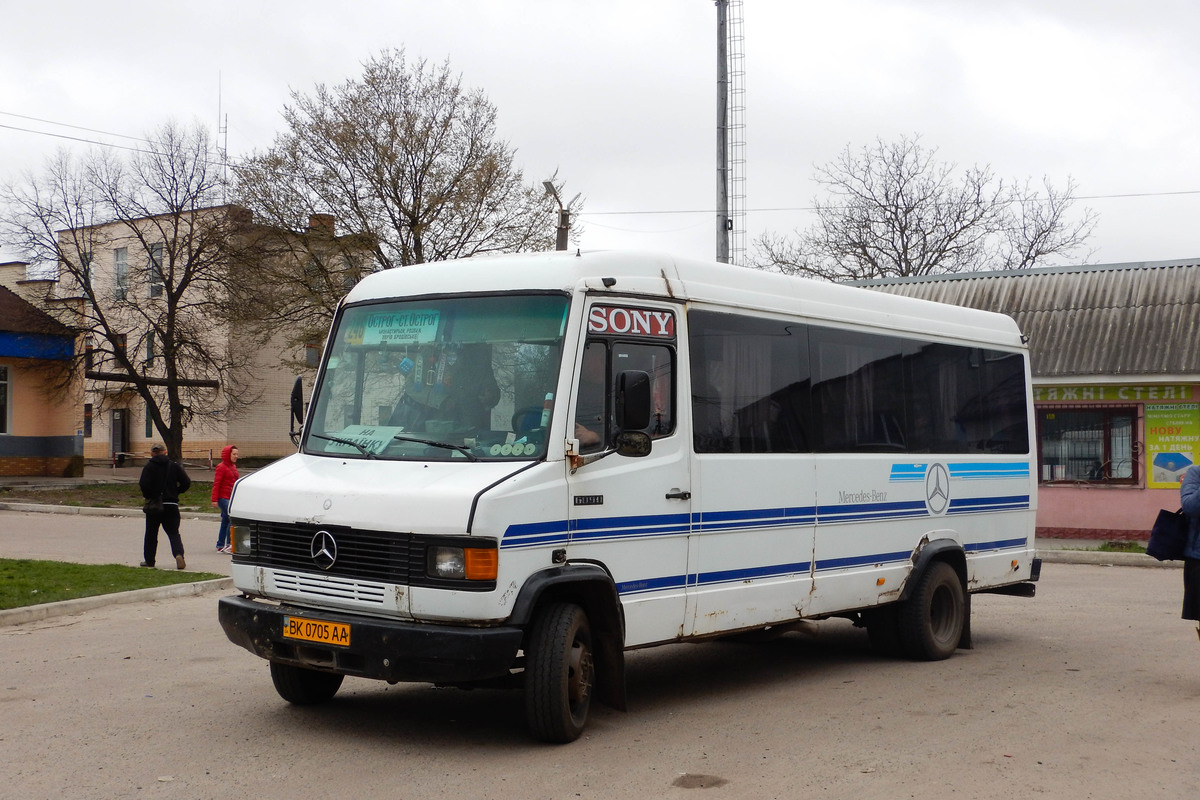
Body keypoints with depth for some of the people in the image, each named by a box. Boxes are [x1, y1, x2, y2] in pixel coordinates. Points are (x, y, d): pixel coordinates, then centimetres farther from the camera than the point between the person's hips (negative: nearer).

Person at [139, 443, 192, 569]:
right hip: (171, 505, 1)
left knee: (151, 534, 13)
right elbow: (186, 482, -3)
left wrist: (147, 496, 1)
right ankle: (179, 554, -21)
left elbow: (144, 484, -18)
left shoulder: (149, 467, -5)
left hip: (153, 505, -1)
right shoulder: (174, 466, 2)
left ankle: (149, 560, 19)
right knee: (173, 533, 2)